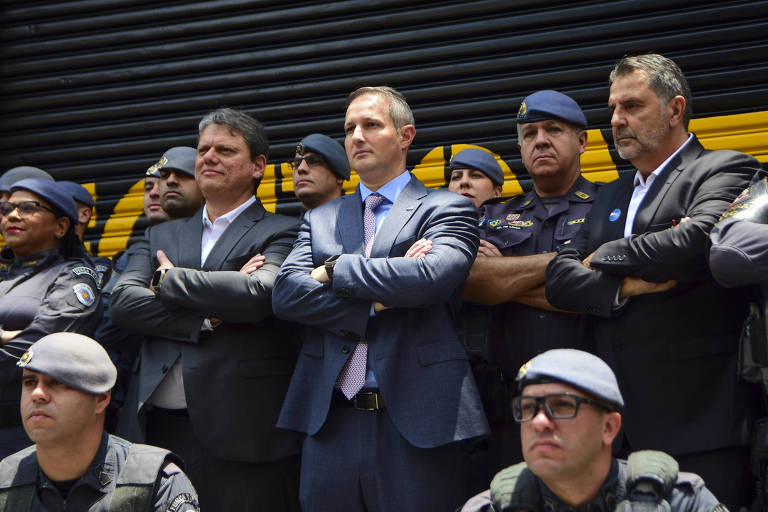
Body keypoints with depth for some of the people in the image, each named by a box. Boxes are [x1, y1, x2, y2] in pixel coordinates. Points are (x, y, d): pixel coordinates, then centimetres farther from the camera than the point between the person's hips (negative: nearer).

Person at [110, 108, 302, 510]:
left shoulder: (282, 233, 5)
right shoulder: (160, 236, 20)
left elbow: (260, 292, -15)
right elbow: (123, 303, 4)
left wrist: (170, 279, -2)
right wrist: (207, 319, -10)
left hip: (242, 432, -4)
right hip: (157, 429, 4)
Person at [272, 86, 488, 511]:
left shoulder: (447, 209, 5)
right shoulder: (320, 219, 17)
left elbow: (430, 277, -16)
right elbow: (285, 294, 1)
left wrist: (335, 269, -5)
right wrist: (376, 303, -10)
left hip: (418, 423, -3)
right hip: (331, 424, 4)